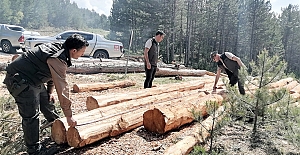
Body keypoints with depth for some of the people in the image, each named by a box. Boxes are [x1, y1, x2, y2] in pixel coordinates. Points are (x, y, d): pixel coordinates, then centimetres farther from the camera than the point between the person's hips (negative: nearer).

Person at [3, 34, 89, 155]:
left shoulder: (58, 47, 0)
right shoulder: (58, 60, -30)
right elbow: (62, 89, -28)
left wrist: (50, 91, 18)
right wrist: (69, 116, -21)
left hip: (32, 79, 10)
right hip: (19, 80, -10)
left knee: (47, 102, 20)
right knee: (31, 116, -7)